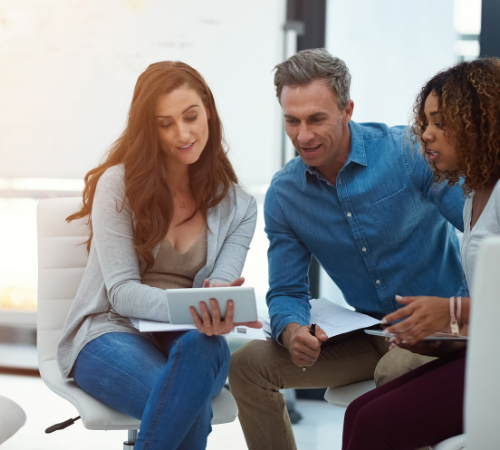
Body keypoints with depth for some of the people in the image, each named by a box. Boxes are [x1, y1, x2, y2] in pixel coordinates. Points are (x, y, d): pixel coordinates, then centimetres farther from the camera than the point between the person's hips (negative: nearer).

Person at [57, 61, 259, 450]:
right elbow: (122, 291, -9)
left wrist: (216, 316, -31)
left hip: (193, 339, 3)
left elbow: (217, 292, -4)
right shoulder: (119, 184, -2)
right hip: (111, 331, -3)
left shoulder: (237, 206, 7)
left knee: (203, 346, -37)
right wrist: (188, 308, -29)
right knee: (192, 408, -36)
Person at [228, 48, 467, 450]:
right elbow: (287, 291, 3)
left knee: (396, 371, -37)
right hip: (370, 330, 5)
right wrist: (292, 331, -22)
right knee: (248, 364, -7)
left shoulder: (409, 152, -16)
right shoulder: (283, 195, -1)